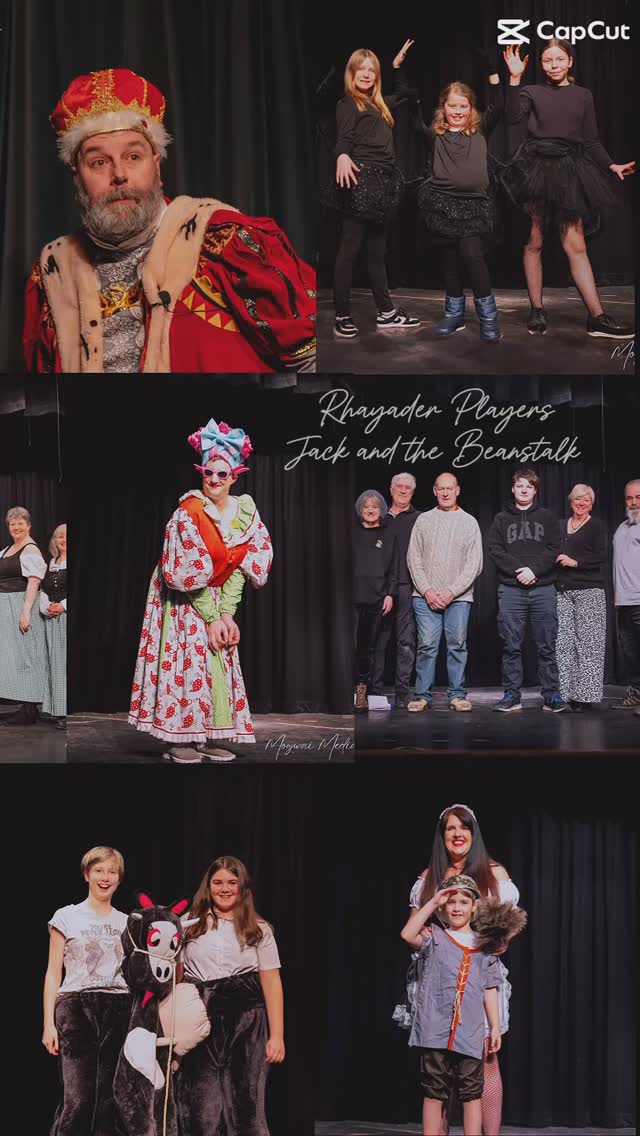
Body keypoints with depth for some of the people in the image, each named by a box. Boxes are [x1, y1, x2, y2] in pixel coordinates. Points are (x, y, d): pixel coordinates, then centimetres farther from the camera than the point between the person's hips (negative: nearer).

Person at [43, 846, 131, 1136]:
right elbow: (53, 974, 3)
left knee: (111, 1100, 2)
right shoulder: (67, 916, 4)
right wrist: (49, 1023, -5)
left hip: (119, 1012, 3)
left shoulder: (128, 922, 14)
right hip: (77, 1009, -3)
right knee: (78, 1100, -13)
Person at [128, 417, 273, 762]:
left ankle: (207, 738, 10)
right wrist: (211, 617, -18)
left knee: (219, 664, 4)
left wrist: (227, 614, -11)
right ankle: (178, 741, -3)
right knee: (185, 661, -9)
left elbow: (240, 567, -3)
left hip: (215, 597, 6)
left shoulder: (245, 511, -4)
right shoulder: (189, 512, -20)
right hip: (182, 597, -6)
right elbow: (189, 573, -19)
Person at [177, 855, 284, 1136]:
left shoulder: (259, 930, 9)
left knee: (246, 1106, 0)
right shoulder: (191, 926, 10)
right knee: (201, 1112, -2)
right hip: (201, 1022, 1)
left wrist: (277, 1035, -4)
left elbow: (271, 982, 4)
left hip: (245, 1020, 0)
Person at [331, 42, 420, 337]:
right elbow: (343, 137, -18)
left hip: (382, 180, 8)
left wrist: (398, 65, 31)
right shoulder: (348, 104, -1)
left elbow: (402, 92, 42)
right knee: (349, 249, -7)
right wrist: (342, 156, -39)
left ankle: (386, 312, 15)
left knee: (377, 250, 11)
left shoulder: (379, 104, 21)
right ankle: (342, 317, -7)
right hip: (360, 179, -8)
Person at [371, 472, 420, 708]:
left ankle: (402, 694, 0)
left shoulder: (419, 520, 7)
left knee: (406, 642, -3)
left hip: (407, 587, -3)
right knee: (378, 641, 4)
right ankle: (374, 691, 10)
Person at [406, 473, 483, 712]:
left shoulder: (469, 522, 6)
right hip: (426, 596, 0)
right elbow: (414, 559, 6)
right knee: (426, 645, -4)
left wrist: (451, 592, -9)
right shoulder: (423, 520, 10)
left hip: (459, 596, 0)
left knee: (457, 645, 0)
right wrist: (427, 590, -6)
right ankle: (422, 695, 2)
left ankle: (457, 695, 8)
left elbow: (474, 564, 0)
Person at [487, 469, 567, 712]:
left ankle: (551, 696, 3)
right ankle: (512, 696, 5)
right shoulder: (501, 519, 14)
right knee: (511, 647, 0)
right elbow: (495, 550, 2)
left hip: (543, 589, 0)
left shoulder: (548, 518, 13)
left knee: (546, 647, 0)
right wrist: (518, 570, -12)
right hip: (510, 590, 1)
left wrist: (534, 569, -13)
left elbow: (555, 548, 1)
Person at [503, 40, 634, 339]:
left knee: (576, 246, -4)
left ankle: (597, 317, -7)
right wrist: (514, 79, -20)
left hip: (568, 172, 1)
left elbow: (591, 140, 13)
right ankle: (536, 311, 12)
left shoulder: (583, 96, 11)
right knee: (534, 243, 3)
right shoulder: (531, 92, 4)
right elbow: (513, 117, -15)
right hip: (535, 169, -1)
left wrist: (612, 165, 1)